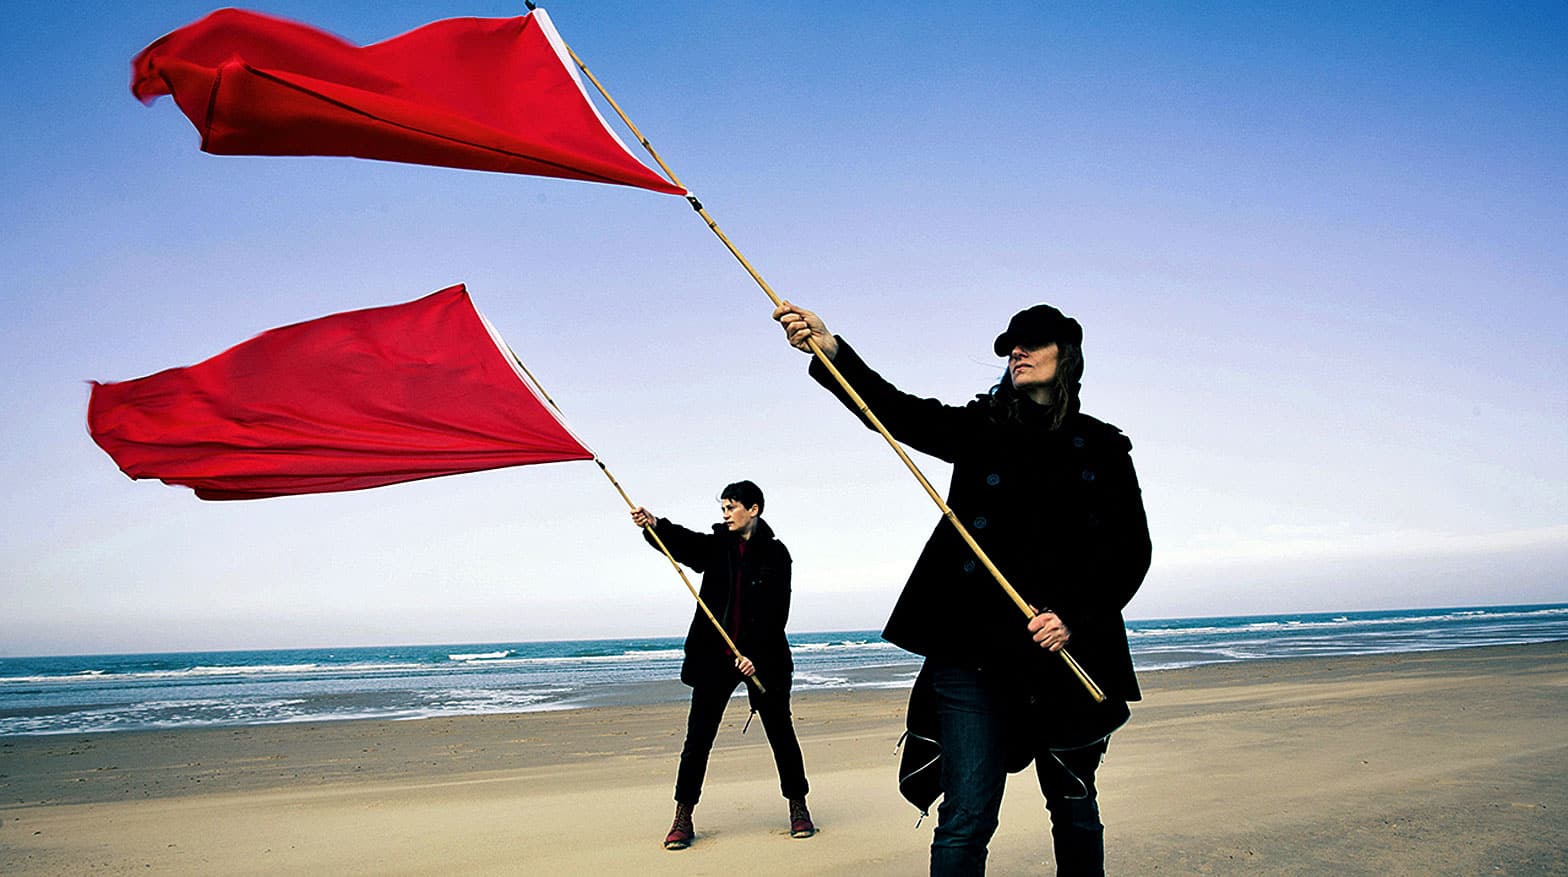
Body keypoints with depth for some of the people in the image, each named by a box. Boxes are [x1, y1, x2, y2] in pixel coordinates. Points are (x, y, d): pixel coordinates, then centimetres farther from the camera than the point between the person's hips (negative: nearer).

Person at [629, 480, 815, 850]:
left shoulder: (775, 554, -2)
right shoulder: (715, 546, 6)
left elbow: (778, 612, -7)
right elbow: (682, 542, -15)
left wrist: (757, 656, -15)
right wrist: (654, 525, -34)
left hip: (762, 659, -2)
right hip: (714, 656, 2)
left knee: (780, 731, 7)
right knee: (698, 736, 2)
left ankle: (799, 809, 24)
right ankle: (683, 819, 11)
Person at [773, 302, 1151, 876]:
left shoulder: (1103, 448, 9)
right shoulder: (981, 429, 9)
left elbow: (1131, 551, 5)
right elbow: (898, 411, -6)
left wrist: (1074, 617, -10)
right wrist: (830, 350, -22)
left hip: (1071, 656, 1)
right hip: (977, 650, -1)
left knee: (1074, 809, 16)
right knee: (966, 818, -6)